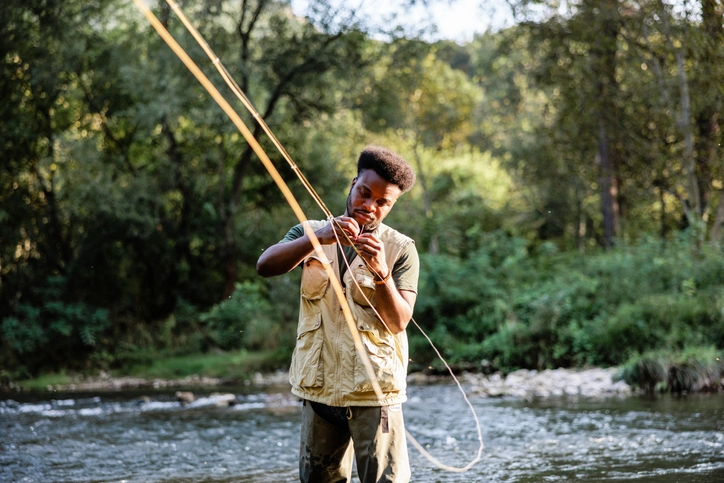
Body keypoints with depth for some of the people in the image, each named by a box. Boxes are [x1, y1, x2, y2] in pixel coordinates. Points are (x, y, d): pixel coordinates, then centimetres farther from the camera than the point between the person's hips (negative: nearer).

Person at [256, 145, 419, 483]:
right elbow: (265, 266, -11)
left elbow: (398, 322, -11)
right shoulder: (313, 233, 8)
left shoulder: (400, 249, 0)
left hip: (374, 391, -3)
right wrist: (318, 238, -27)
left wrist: (381, 273, -28)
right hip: (319, 388, 3)